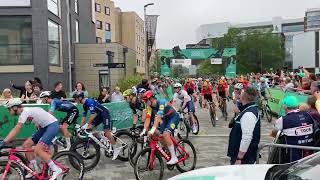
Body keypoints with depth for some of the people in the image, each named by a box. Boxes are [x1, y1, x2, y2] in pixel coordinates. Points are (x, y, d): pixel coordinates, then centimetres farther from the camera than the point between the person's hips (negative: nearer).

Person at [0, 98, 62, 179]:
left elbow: (16, 129, -26)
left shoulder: (25, 112, -19)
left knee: (37, 150, -19)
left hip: (53, 125, -10)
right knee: (26, 145, 7)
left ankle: (56, 170, -9)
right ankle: (35, 169, 17)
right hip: (45, 127, 10)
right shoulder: (24, 112, 9)